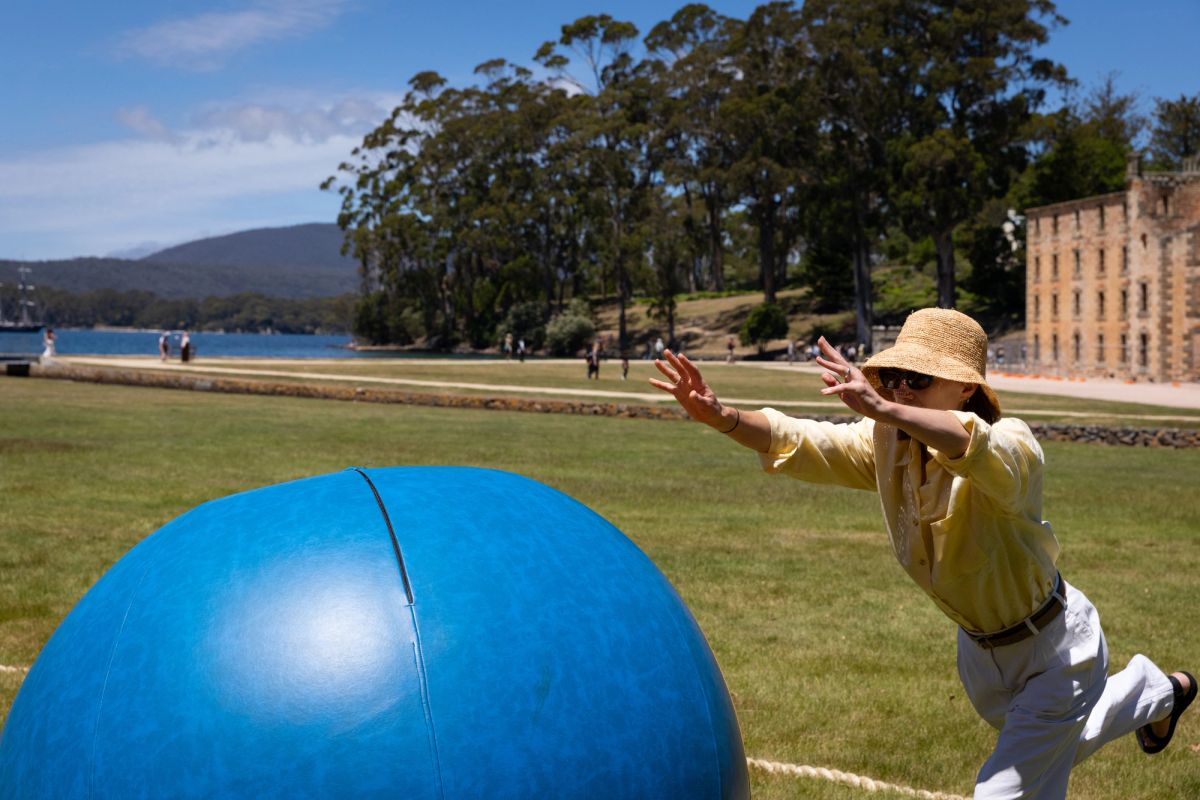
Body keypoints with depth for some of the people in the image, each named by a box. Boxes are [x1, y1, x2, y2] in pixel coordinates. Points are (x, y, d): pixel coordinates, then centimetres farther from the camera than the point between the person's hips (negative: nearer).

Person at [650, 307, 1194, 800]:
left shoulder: (1012, 445, -32)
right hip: (981, 649, 7)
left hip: (1055, 648, -7)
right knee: (1048, 748, 32)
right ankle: (1159, 694, 61)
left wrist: (884, 410, -71)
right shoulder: (888, 447, -14)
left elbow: (979, 447, -56)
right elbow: (797, 443, -24)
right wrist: (721, 416, -42)